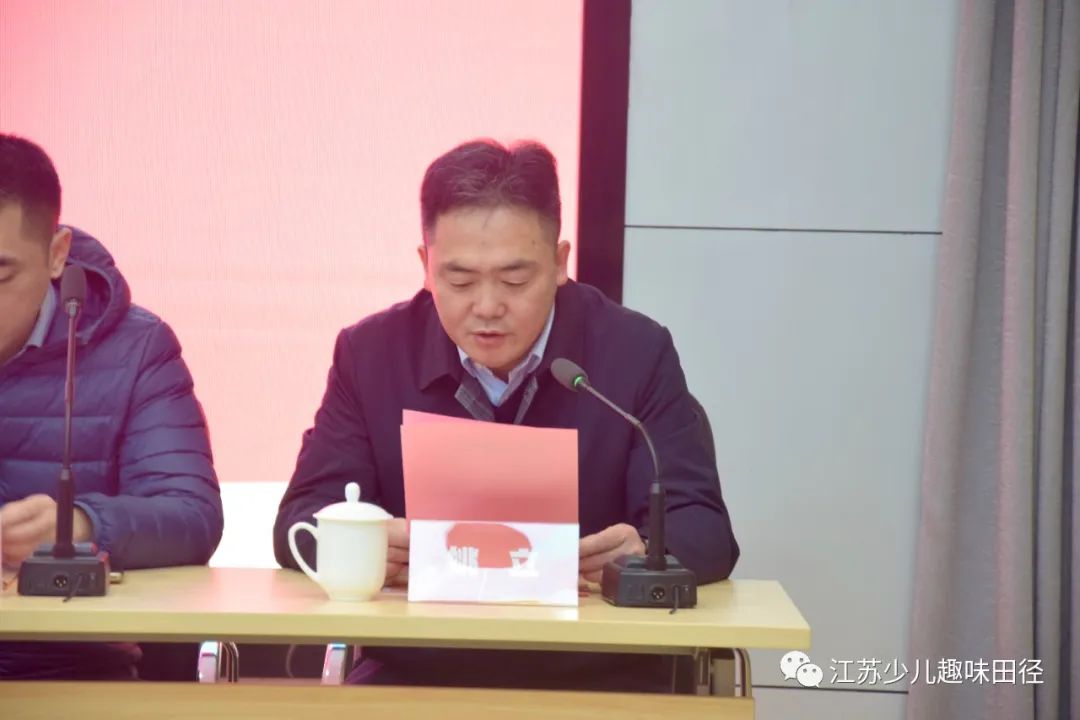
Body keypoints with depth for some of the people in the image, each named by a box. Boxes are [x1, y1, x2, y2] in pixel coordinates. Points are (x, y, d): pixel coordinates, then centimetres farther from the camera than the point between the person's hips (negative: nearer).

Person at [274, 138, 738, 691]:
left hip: (593, 680, -1)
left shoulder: (636, 352, 1)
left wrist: (643, 554, -27)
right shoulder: (371, 353, 4)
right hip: (411, 678, 1)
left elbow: (704, 530, -3)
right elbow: (302, 521, 1)